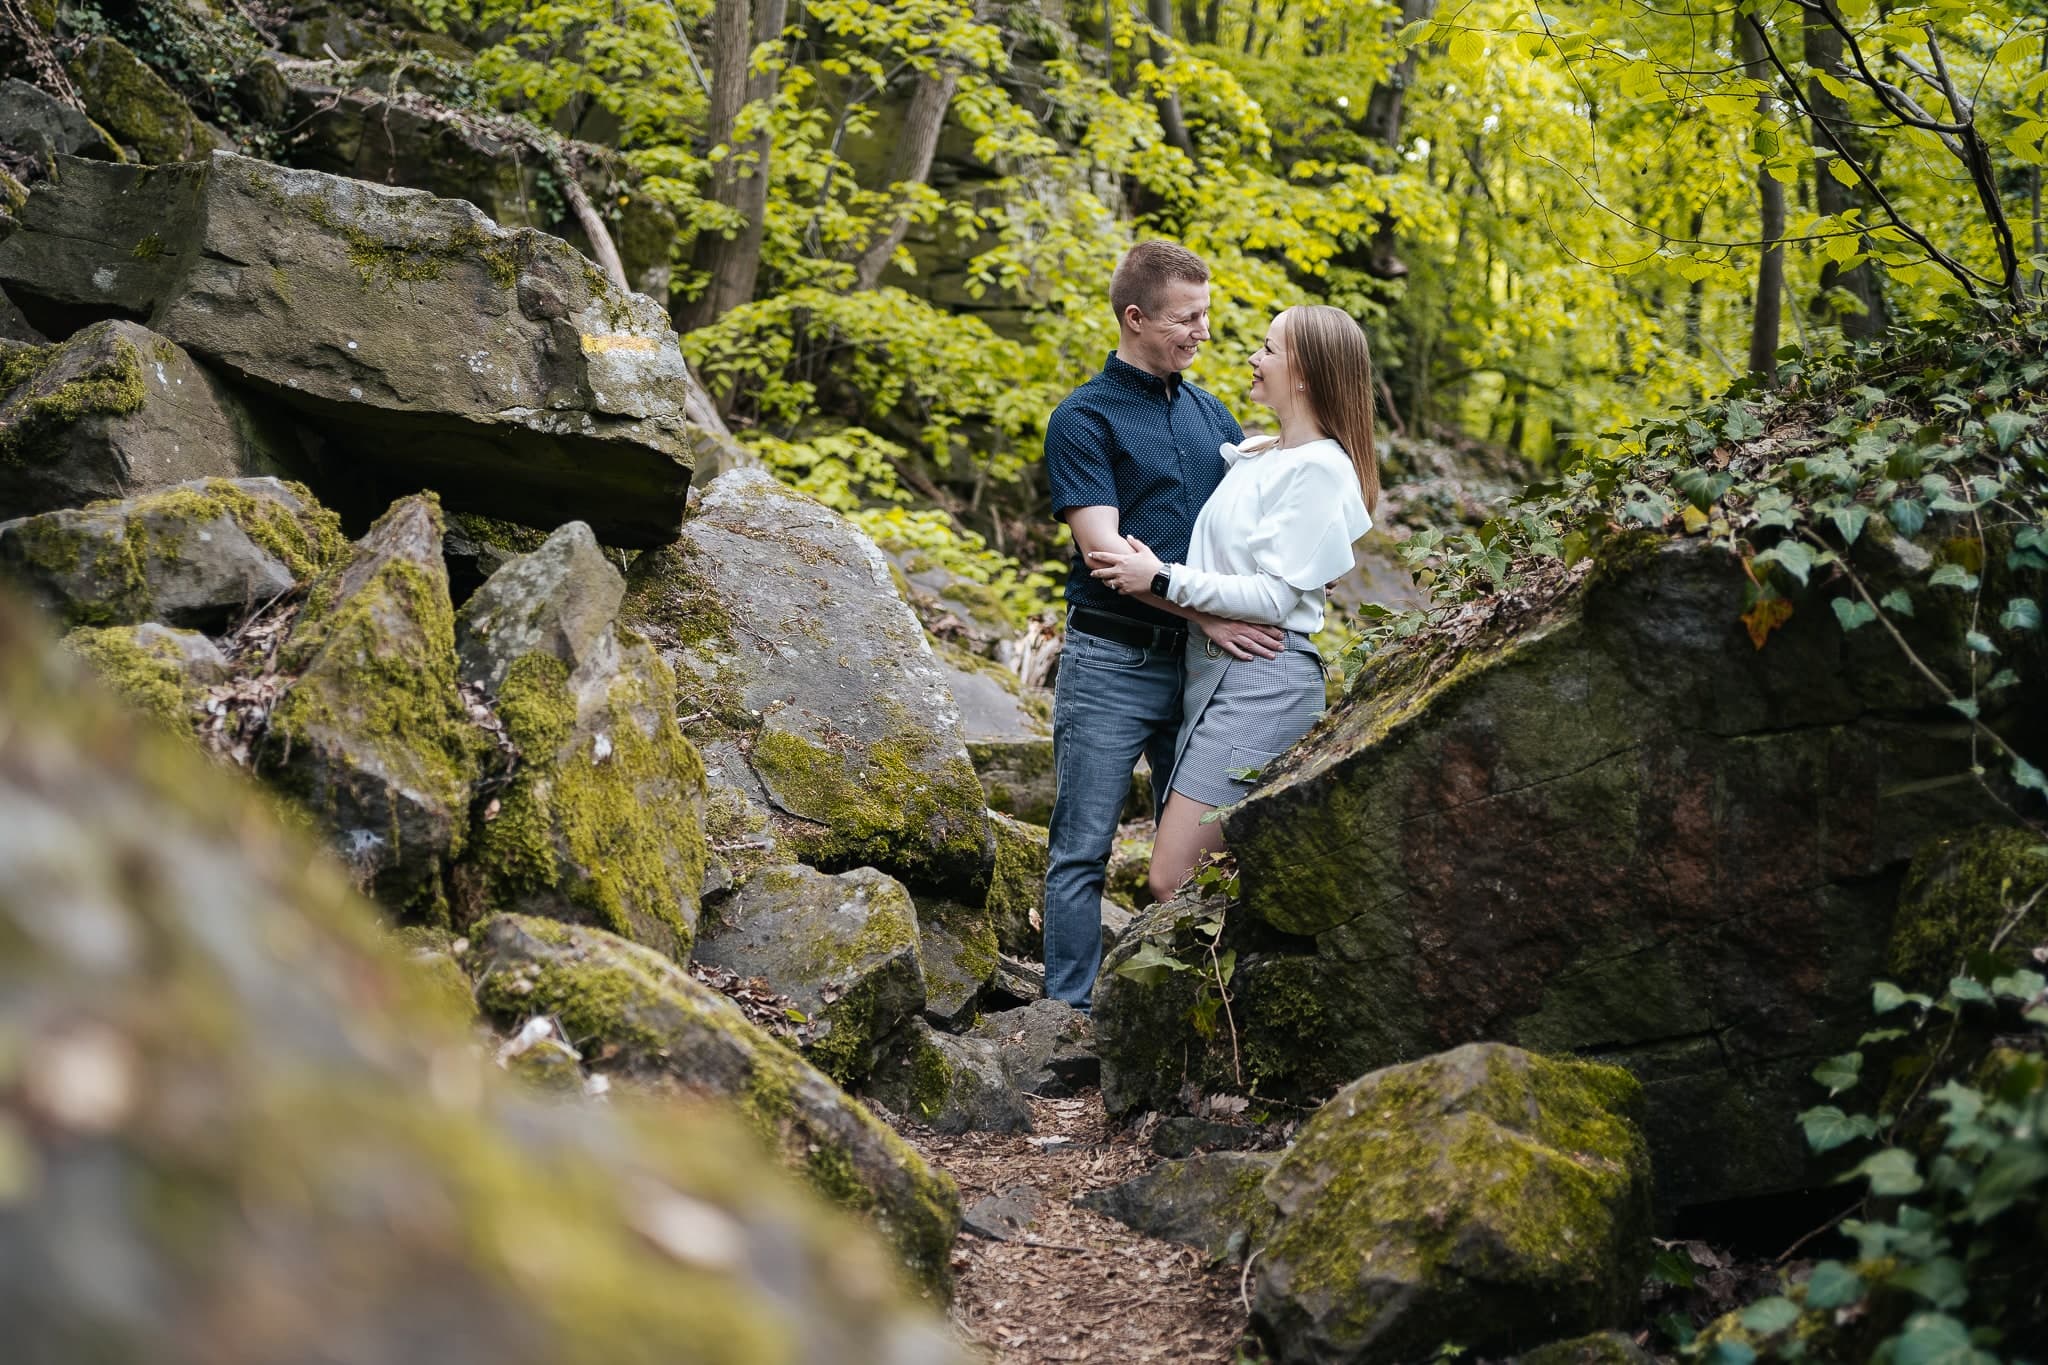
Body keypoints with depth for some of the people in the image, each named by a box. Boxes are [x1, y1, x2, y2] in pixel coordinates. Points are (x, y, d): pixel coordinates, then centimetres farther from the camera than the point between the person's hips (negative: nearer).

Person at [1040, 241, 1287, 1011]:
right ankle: (1069, 1014, 2)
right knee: (1083, 851, -2)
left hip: (1197, 661, 6)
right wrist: (1205, 614, -20)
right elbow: (1106, 549, -15)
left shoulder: (1209, 413, 14)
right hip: (1111, 663, -6)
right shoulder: (1083, 420, -5)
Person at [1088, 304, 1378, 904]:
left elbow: (1276, 597, -16)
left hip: (1264, 680, -9)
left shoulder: (1319, 470, -10)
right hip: (1210, 669, 9)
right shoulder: (1252, 454, 18)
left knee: (1172, 886, -14)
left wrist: (1162, 579, -14)